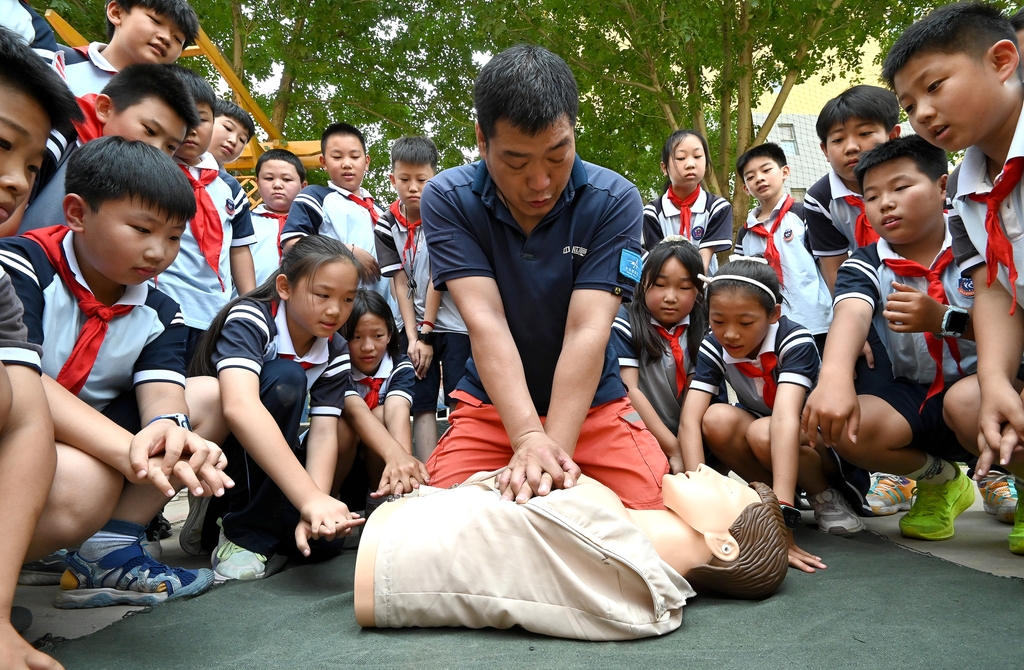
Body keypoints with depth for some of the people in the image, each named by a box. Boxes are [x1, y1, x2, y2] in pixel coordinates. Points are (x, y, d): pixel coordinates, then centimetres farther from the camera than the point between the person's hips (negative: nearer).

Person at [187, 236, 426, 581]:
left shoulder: (335, 351, -7)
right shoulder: (249, 319, -24)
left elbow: (323, 432, -18)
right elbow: (239, 406, -42)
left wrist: (314, 509, -38)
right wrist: (310, 498, -51)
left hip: (268, 461, 4)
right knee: (284, 379, -31)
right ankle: (248, 534, -21)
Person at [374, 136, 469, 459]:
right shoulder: (387, 224, 2)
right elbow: (400, 284, -1)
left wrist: (427, 333, -10)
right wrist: (413, 338, -8)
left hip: (456, 323, -3)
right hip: (417, 325, 3)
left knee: (461, 403, -5)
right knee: (422, 405, 0)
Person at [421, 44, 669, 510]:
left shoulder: (613, 201, -15)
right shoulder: (446, 200, -13)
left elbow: (587, 331, -23)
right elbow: (485, 321, -23)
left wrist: (556, 450, -34)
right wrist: (529, 440, -35)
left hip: (593, 404, 0)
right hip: (490, 404, 1)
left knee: (651, 509, -17)